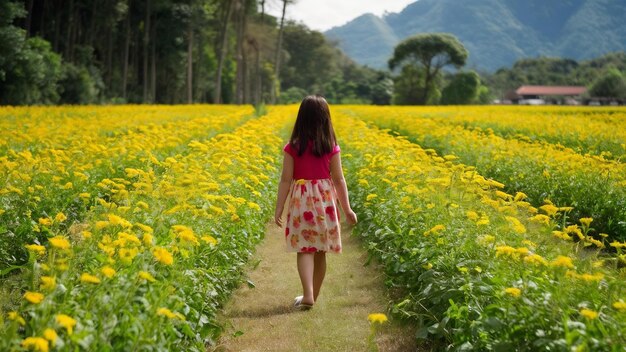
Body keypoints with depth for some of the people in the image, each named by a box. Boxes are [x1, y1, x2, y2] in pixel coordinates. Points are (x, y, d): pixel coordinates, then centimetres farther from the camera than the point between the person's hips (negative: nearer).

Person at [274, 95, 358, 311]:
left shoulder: (293, 147, -6)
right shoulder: (331, 147, -2)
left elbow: (286, 180, -7)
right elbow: (339, 180, -1)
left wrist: (279, 208, -2)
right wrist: (347, 209, 5)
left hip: (301, 201, -2)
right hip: (325, 200, 2)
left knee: (305, 250, -1)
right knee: (320, 251, 11)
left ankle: (307, 295, -18)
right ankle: (313, 295, 23)